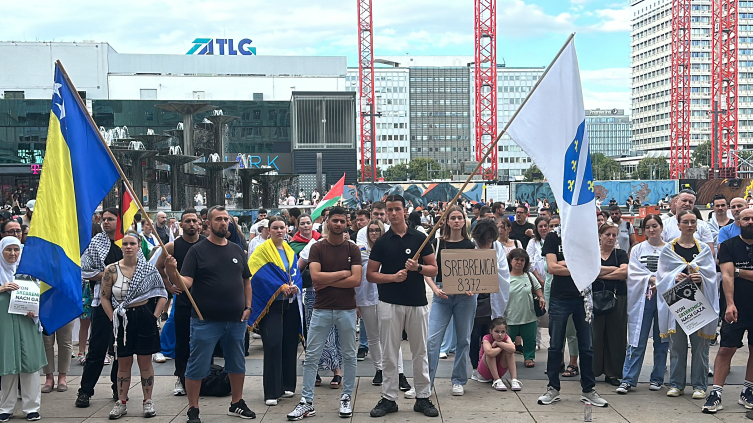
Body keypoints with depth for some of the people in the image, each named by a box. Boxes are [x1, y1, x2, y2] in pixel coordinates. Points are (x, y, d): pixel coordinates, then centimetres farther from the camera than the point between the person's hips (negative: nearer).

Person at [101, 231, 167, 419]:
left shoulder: (148, 269, -1)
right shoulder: (112, 270, -1)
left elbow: (162, 294, 2)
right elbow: (104, 297, 3)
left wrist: (155, 316, -5)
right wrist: (113, 318, -3)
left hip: (145, 317, -1)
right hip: (122, 320, 1)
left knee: (145, 362, 6)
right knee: (123, 363, 8)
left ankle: (148, 402, 16)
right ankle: (121, 403, 18)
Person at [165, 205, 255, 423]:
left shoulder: (236, 250, 9)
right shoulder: (197, 250, -5)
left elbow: (246, 281, 15)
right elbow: (186, 282, -13)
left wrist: (248, 307, 5)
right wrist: (172, 273, -33)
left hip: (236, 320, 5)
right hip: (205, 321, -4)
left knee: (237, 364, 15)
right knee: (197, 367, 2)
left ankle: (237, 403, 30)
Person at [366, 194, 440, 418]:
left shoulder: (420, 238, 3)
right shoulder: (381, 242, 2)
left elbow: (434, 269, 5)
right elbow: (370, 274, 2)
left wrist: (418, 267, -15)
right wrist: (393, 276, -14)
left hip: (417, 303, 0)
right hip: (390, 303, 0)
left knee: (420, 352, 7)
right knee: (389, 353, 4)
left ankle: (423, 397, 16)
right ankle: (389, 398, 13)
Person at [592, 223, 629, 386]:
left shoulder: (621, 254, 10)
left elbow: (625, 273, -6)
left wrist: (600, 274, -7)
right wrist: (615, 269, -9)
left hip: (617, 299, 1)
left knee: (615, 335, 2)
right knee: (594, 334, -3)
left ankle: (612, 373, 9)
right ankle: (591, 371, 4)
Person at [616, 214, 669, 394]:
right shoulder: (637, 249, 10)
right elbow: (633, 273, 1)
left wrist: (659, 283, -16)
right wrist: (652, 279, -12)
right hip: (642, 299, 0)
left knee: (661, 341, 7)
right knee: (637, 341, -2)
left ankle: (657, 378, 18)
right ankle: (628, 380, 0)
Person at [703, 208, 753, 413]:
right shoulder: (729, 246, 0)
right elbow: (727, 276, -13)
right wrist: (730, 304, -24)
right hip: (735, 308, -2)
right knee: (726, 349, -6)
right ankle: (716, 394, -4)